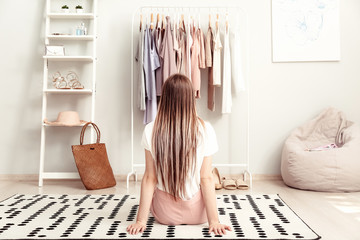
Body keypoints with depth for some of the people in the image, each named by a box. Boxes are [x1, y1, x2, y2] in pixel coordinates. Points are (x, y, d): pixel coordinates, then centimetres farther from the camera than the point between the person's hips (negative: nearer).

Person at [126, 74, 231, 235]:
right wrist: (214, 221, -8)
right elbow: (206, 179, -15)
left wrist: (141, 220, -4)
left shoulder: (151, 131, -15)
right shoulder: (205, 130, -17)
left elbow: (149, 178, -12)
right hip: (197, 214, -1)